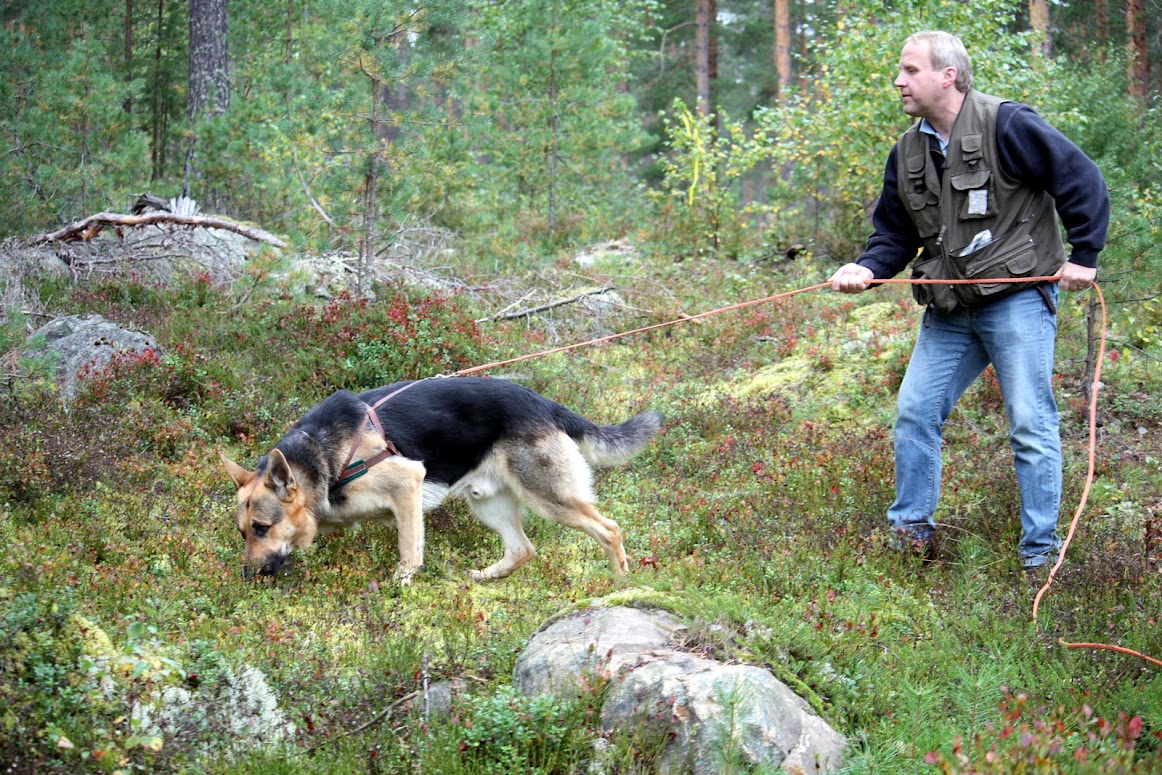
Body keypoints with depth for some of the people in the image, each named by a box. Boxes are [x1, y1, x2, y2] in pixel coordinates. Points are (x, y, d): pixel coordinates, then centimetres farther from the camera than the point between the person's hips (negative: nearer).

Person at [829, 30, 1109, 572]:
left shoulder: (1007, 125, -12)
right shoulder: (907, 152, 9)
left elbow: (1082, 180, -10)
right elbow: (895, 233, 14)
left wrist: (1083, 255, -10)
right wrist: (867, 269, -5)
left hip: (1018, 299, -6)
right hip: (950, 311, 7)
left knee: (1030, 424, -3)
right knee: (915, 412, 5)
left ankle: (1039, 552, 5)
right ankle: (911, 529, 19)